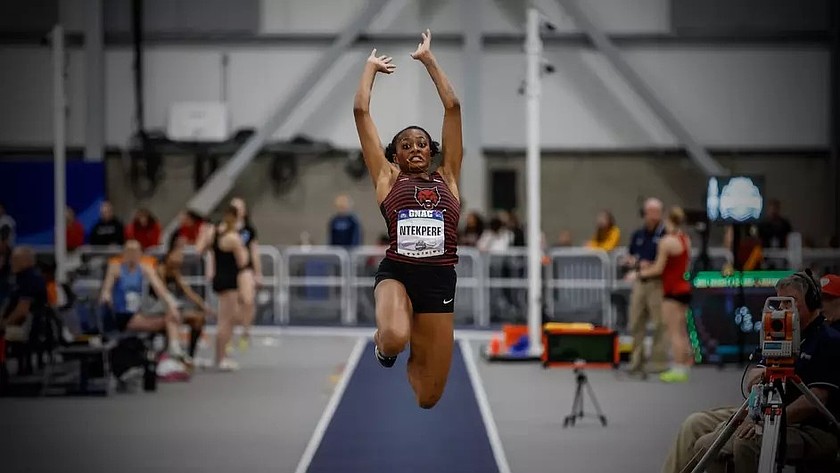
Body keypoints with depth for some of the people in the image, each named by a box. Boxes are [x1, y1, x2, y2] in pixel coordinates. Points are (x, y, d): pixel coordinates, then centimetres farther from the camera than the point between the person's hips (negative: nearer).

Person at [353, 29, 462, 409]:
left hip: (439, 278, 2)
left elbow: (453, 108, 13)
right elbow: (361, 111, 10)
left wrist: (428, 60, 19)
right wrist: (372, 67, 22)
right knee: (394, 338, -37)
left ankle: (416, 355, 43)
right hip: (396, 272, -2)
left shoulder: (447, 178, 14)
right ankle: (383, 345, 3)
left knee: (428, 397, 4)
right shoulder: (387, 178, 10)